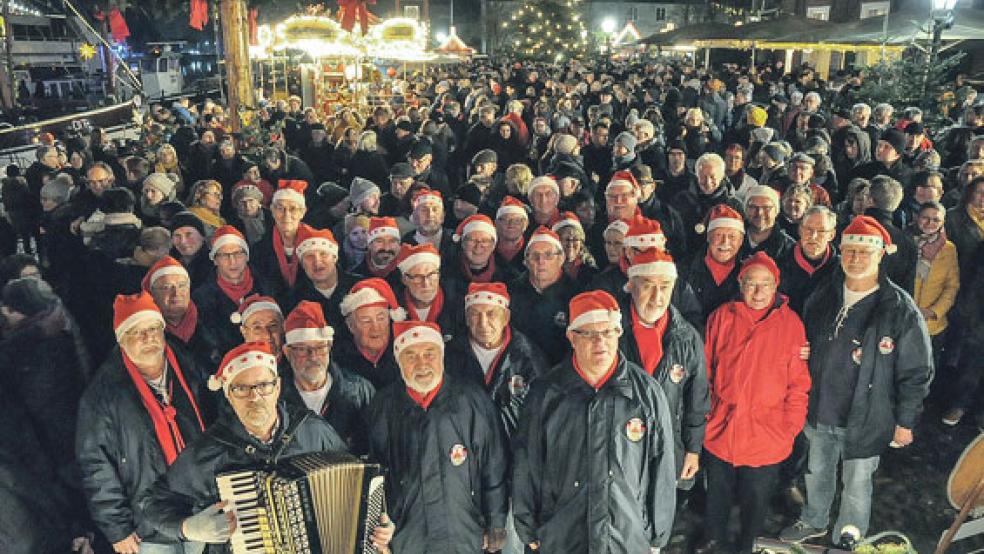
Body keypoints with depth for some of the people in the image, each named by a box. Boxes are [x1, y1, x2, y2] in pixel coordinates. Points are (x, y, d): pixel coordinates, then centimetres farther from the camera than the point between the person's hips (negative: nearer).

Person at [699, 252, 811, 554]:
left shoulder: (791, 323, -7)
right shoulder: (721, 317, -5)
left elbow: (798, 383, -2)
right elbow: (705, 370, 4)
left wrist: (791, 426, -5)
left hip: (767, 436, -1)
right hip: (720, 428, 1)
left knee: (756, 498, 17)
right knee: (717, 493, 20)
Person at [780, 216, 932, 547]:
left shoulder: (901, 309, -15)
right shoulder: (823, 298, -1)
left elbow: (916, 373, -10)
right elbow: (807, 348, 11)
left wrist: (905, 422, -7)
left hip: (865, 420, -4)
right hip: (819, 413, 4)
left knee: (856, 487, 13)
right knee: (817, 473, 23)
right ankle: (814, 522, 48)